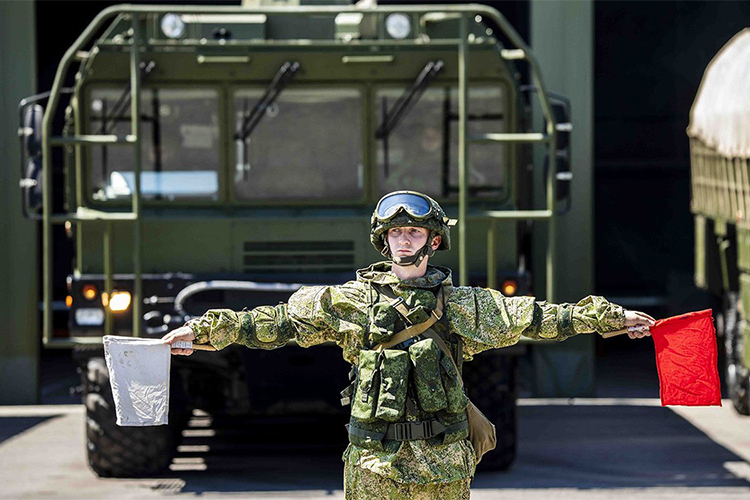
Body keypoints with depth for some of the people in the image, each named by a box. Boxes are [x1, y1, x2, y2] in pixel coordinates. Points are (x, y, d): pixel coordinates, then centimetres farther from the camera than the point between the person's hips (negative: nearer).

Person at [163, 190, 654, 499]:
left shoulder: (465, 305, 8)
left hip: (443, 459, 1)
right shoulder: (347, 302, 4)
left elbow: (534, 317, 12)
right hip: (374, 457, -1)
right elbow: (277, 322, 2)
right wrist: (205, 329, -4)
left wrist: (611, 317, 13)